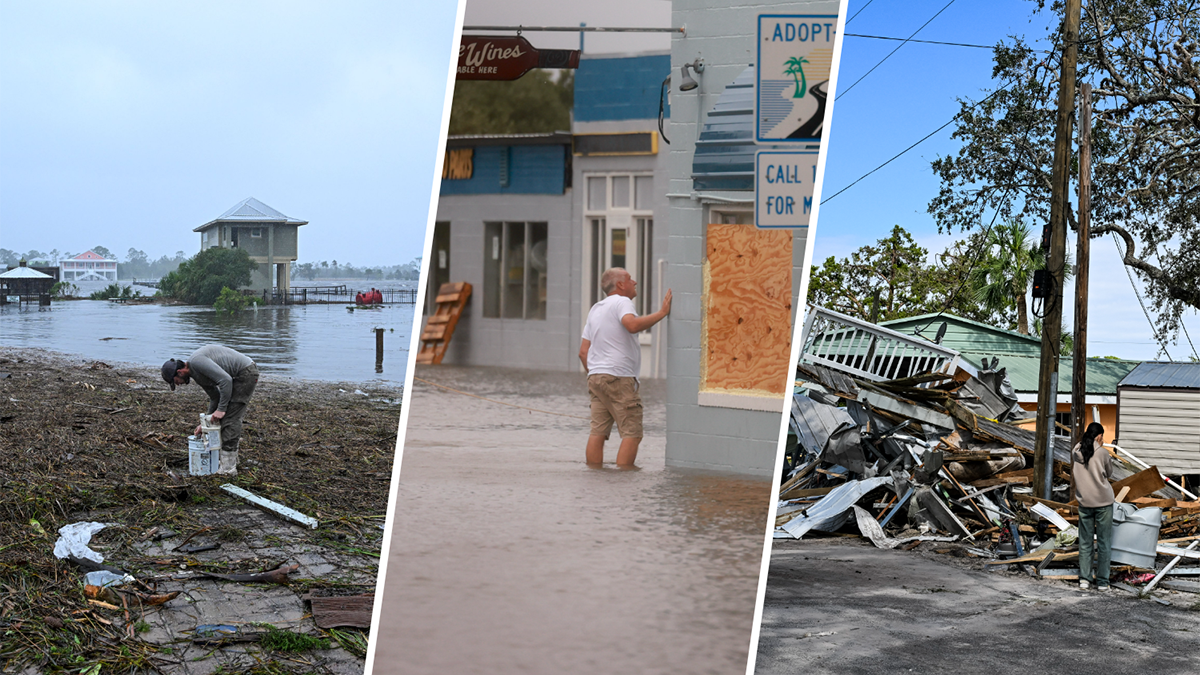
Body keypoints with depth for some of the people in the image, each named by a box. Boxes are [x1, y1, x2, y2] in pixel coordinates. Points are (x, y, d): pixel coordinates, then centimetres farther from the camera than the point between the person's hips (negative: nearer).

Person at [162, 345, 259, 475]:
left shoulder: (196, 361, -18)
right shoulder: (197, 375, 13)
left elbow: (225, 380, -24)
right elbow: (215, 396, 20)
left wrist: (221, 409, -19)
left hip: (246, 373, -10)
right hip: (241, 375, 10)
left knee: (230, 418, -8)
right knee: (231, 417, 17)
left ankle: (228, 467, -6)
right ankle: (231, 459, 26)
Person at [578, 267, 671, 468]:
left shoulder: (595, 309, 22)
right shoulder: (621, 302, -5)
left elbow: (583, 352, 20)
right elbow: (633, 325, -27)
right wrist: (662, 313, -21)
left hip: (596, 376, 9)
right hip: (619, 378, -9)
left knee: (598, 432, 5)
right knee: (632, 433, -7)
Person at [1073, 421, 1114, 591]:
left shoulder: (1075, 452, 0)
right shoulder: (1102, 452, -11)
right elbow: (1109, 474, 3)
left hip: (1084, 501, 4)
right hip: (1103, 501, -3)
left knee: (1085, 542, 11)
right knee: (1104, 542, 5)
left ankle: (1084, 579, 10)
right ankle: (1102, 581, 6)